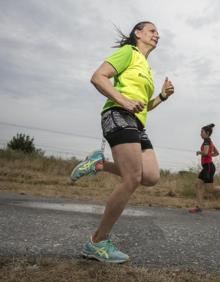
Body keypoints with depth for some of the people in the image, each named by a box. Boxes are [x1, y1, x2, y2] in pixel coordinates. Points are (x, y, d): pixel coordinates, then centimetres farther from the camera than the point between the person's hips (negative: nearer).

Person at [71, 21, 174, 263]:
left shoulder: (147, 68, 30)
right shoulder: (128, 52, 5)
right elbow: (97, 77, -8)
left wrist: (163, 95, 15)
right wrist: (123, 101, -19)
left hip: (137, 125, 9)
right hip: (119, 117, -8)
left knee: (152, 177, -12)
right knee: (133, 179, -19)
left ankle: (100, 163, 1)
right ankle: (97, 243, -8)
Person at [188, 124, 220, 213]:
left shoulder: (206, 140, -12)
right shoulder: (210, 142, 17)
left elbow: (205, 152, -26)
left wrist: (199, 152, -8)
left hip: (208, 166, -10)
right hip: (207, 167, 10)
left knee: (209, 188, -6)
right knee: (198, 185, 5)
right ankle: (199, 206, 4)